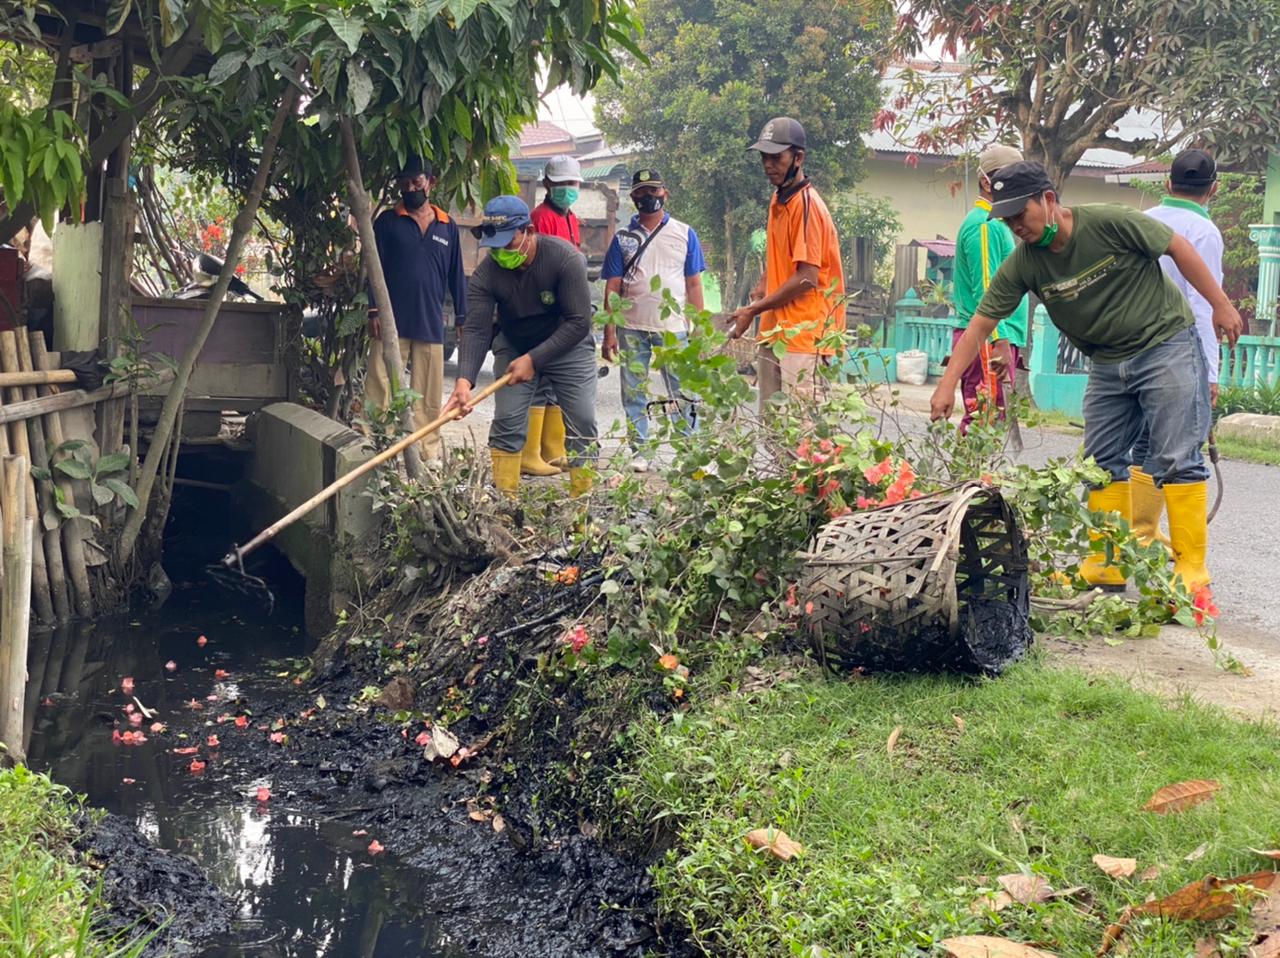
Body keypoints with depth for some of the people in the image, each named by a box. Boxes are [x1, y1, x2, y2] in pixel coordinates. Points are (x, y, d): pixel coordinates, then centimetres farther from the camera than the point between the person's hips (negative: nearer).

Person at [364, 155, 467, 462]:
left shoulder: (447, 227, 12)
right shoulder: (387, 222, 5)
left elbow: (456, 275, 14)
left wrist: (463, 318, 10)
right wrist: (374, 311, -8)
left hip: (431, 324, 3)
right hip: (392, 322, -2)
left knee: (428, 396, 7)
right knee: (380, 390, -5)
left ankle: (429, 454, 12)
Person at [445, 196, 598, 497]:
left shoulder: (565, 258, -27)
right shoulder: (486, 274, -20)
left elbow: (579, 323, -25)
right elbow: (476, 330, -26)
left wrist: (534, 359, -29)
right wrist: (464, 380, -43)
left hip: (567, 346, -2)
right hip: (513, 347, 2)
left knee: (582, 425, -6)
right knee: (507, 423, -7)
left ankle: (582, 501, 4)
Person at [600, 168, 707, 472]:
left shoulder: (684, 234, 7)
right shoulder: (622, 238, 9)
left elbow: (694, 284, 7)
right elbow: (612, 288, 6)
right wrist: (609, 333, -1)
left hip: (673, 327, -1)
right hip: (632, 328, 2)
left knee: (683, 394, -2)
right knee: (634, 394, 5)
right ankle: (638, 452, 13)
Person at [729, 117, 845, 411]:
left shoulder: (806, 204, -13)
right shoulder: (777, 200, 15)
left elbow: (807, 278, -18)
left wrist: (754, 310, -11)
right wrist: (762, 287, 7)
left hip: (804, 335, -9)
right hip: (775, 333, 9)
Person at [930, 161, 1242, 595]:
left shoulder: (1112, 224, -19)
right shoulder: (1022, 264, -7)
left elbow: (1178, 248, -9)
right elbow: (980, 324, -8)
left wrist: (1221, 304, -6)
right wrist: (948, 385, -15)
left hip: (1166, 345, -5)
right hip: (1108, 364, 6)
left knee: (1176, 460, -7)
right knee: (1102, 462, 5)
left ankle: (1191, 566, -3)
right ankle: (1107, 564, 12)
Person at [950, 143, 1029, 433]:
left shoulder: (995, 223, 22)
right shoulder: (985, 225, -11)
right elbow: (985, 290, -19)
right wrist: (1001, 342, -24)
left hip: (998, 338, 10)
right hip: (989, 340, -10)